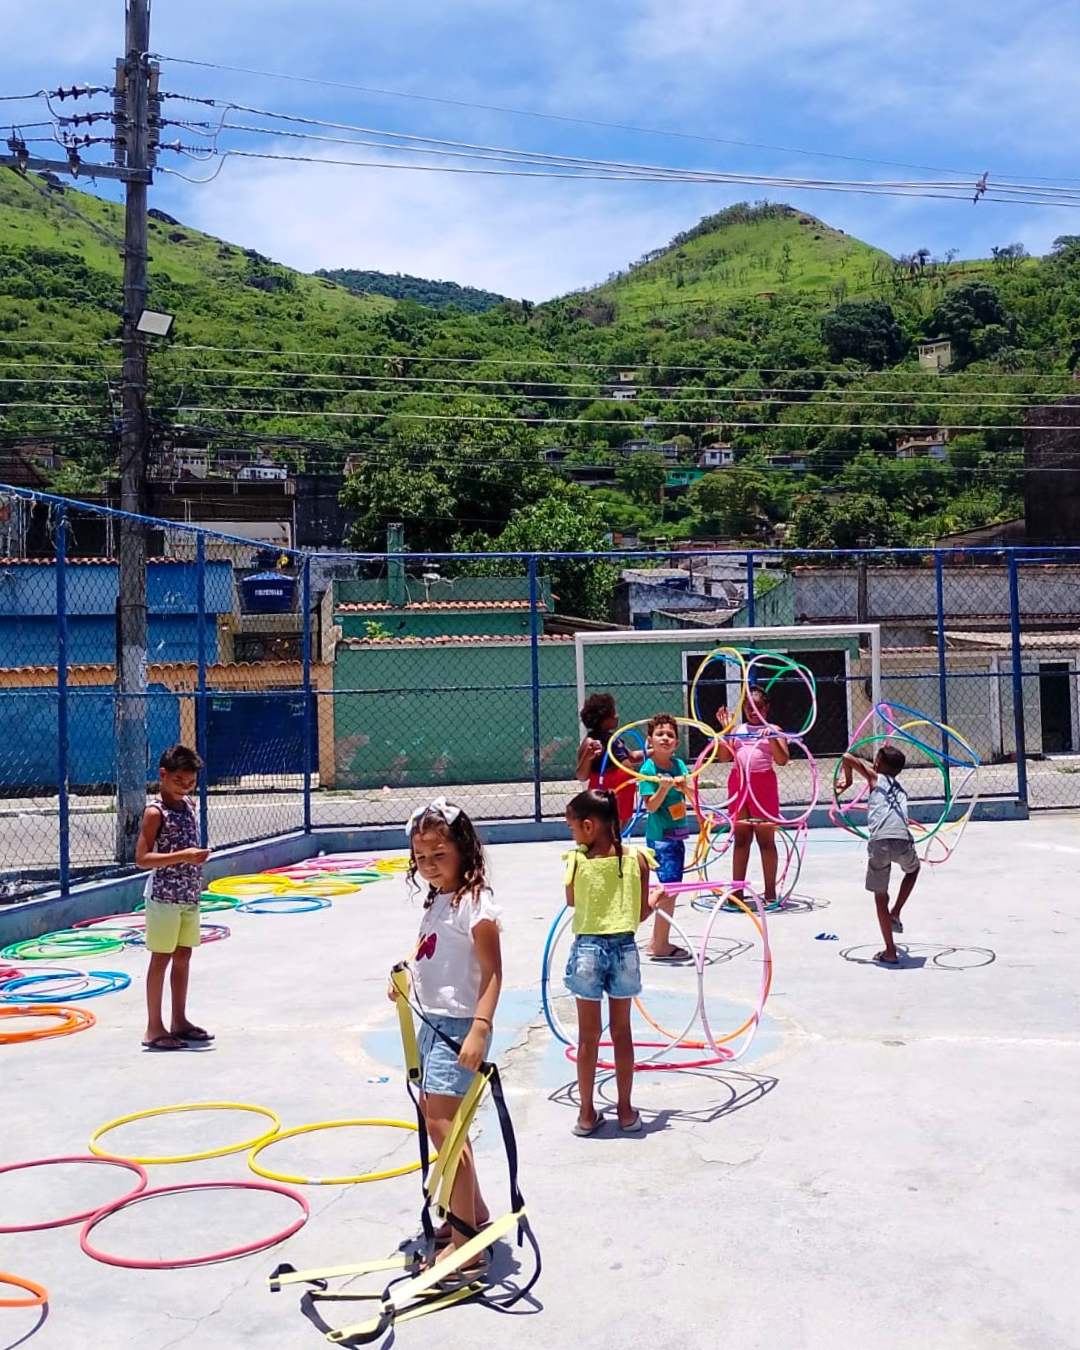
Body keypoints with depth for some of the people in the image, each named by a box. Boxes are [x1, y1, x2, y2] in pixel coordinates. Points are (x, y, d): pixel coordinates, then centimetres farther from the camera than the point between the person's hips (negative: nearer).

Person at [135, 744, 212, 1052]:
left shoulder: (189, 805, 9)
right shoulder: (155, 812, -13)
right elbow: (142, 858, -19)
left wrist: (197, 855, 9)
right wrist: (182, 856, -25)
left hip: (189, 896, 7)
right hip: (164, 896, -7)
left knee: (183, 957, 13)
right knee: (161, 959, -1)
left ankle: (179, 1021, 23)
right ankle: (154, 1028, 6)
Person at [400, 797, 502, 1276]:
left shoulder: (474, 903, -17)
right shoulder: (437, 900, 10)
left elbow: (492, 972, -21)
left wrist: (479, 1029, -29)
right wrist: (408, 973, 2)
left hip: (459, 1025, -10)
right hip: (433, 1022, 10)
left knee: (441, 1123, -12)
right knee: (439, 1118, 19)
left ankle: (465, 1243, -6)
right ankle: (472, 1211, 36)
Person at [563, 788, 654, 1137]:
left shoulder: (576, 861, -11)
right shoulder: (636, 858, -6)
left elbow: (571, 903, 3)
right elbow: (641, 914, 0)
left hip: (587, 949, -1)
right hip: (624, 948, 2)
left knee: (588, 1035, 11)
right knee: (622, 1032, 15)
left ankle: (587, 1113, 19)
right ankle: (626, 1110, 23)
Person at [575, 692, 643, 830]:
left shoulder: (615, 738, 8)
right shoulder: (591, 742, -18)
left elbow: (632, 757, 26)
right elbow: (582, 777, -22)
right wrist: (588, 757, -40)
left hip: (624, 793, 9)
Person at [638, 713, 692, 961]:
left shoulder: (678, 764, 7)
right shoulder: (648, 768, -10)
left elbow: (689, 796, 1)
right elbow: (650, 806, -12)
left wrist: (682, 784, -18)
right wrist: (664, 787, -27)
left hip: (676, 834, 7)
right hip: (660, 836, -7)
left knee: (669, 888, 12)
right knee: (670, 887, -9)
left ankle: (658, 940, 23)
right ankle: (660, 946, -1)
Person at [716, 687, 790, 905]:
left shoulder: (773, 730, 2)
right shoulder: (738, 729, 13)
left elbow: (783, 759, -9)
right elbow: (725, 757, 5)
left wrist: (772, 737, -21)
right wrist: (725, 730, -1)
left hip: (763, 784, -4)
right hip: (738, 783, 4)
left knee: (765, 839, 2)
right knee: (741, 838, 9)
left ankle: (770, 892, 9)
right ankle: (737, 889, 16)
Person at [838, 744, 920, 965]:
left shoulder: (876, 778, 18)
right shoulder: (900, 790, 30)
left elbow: (848, 758, 13)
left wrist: (847, 779, 29)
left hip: (879, 842, -3)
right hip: (903, 840, 3)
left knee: (880, 897, 13)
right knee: (913, 870, 38)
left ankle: (890, 952, 14)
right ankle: (895, 914, 23)